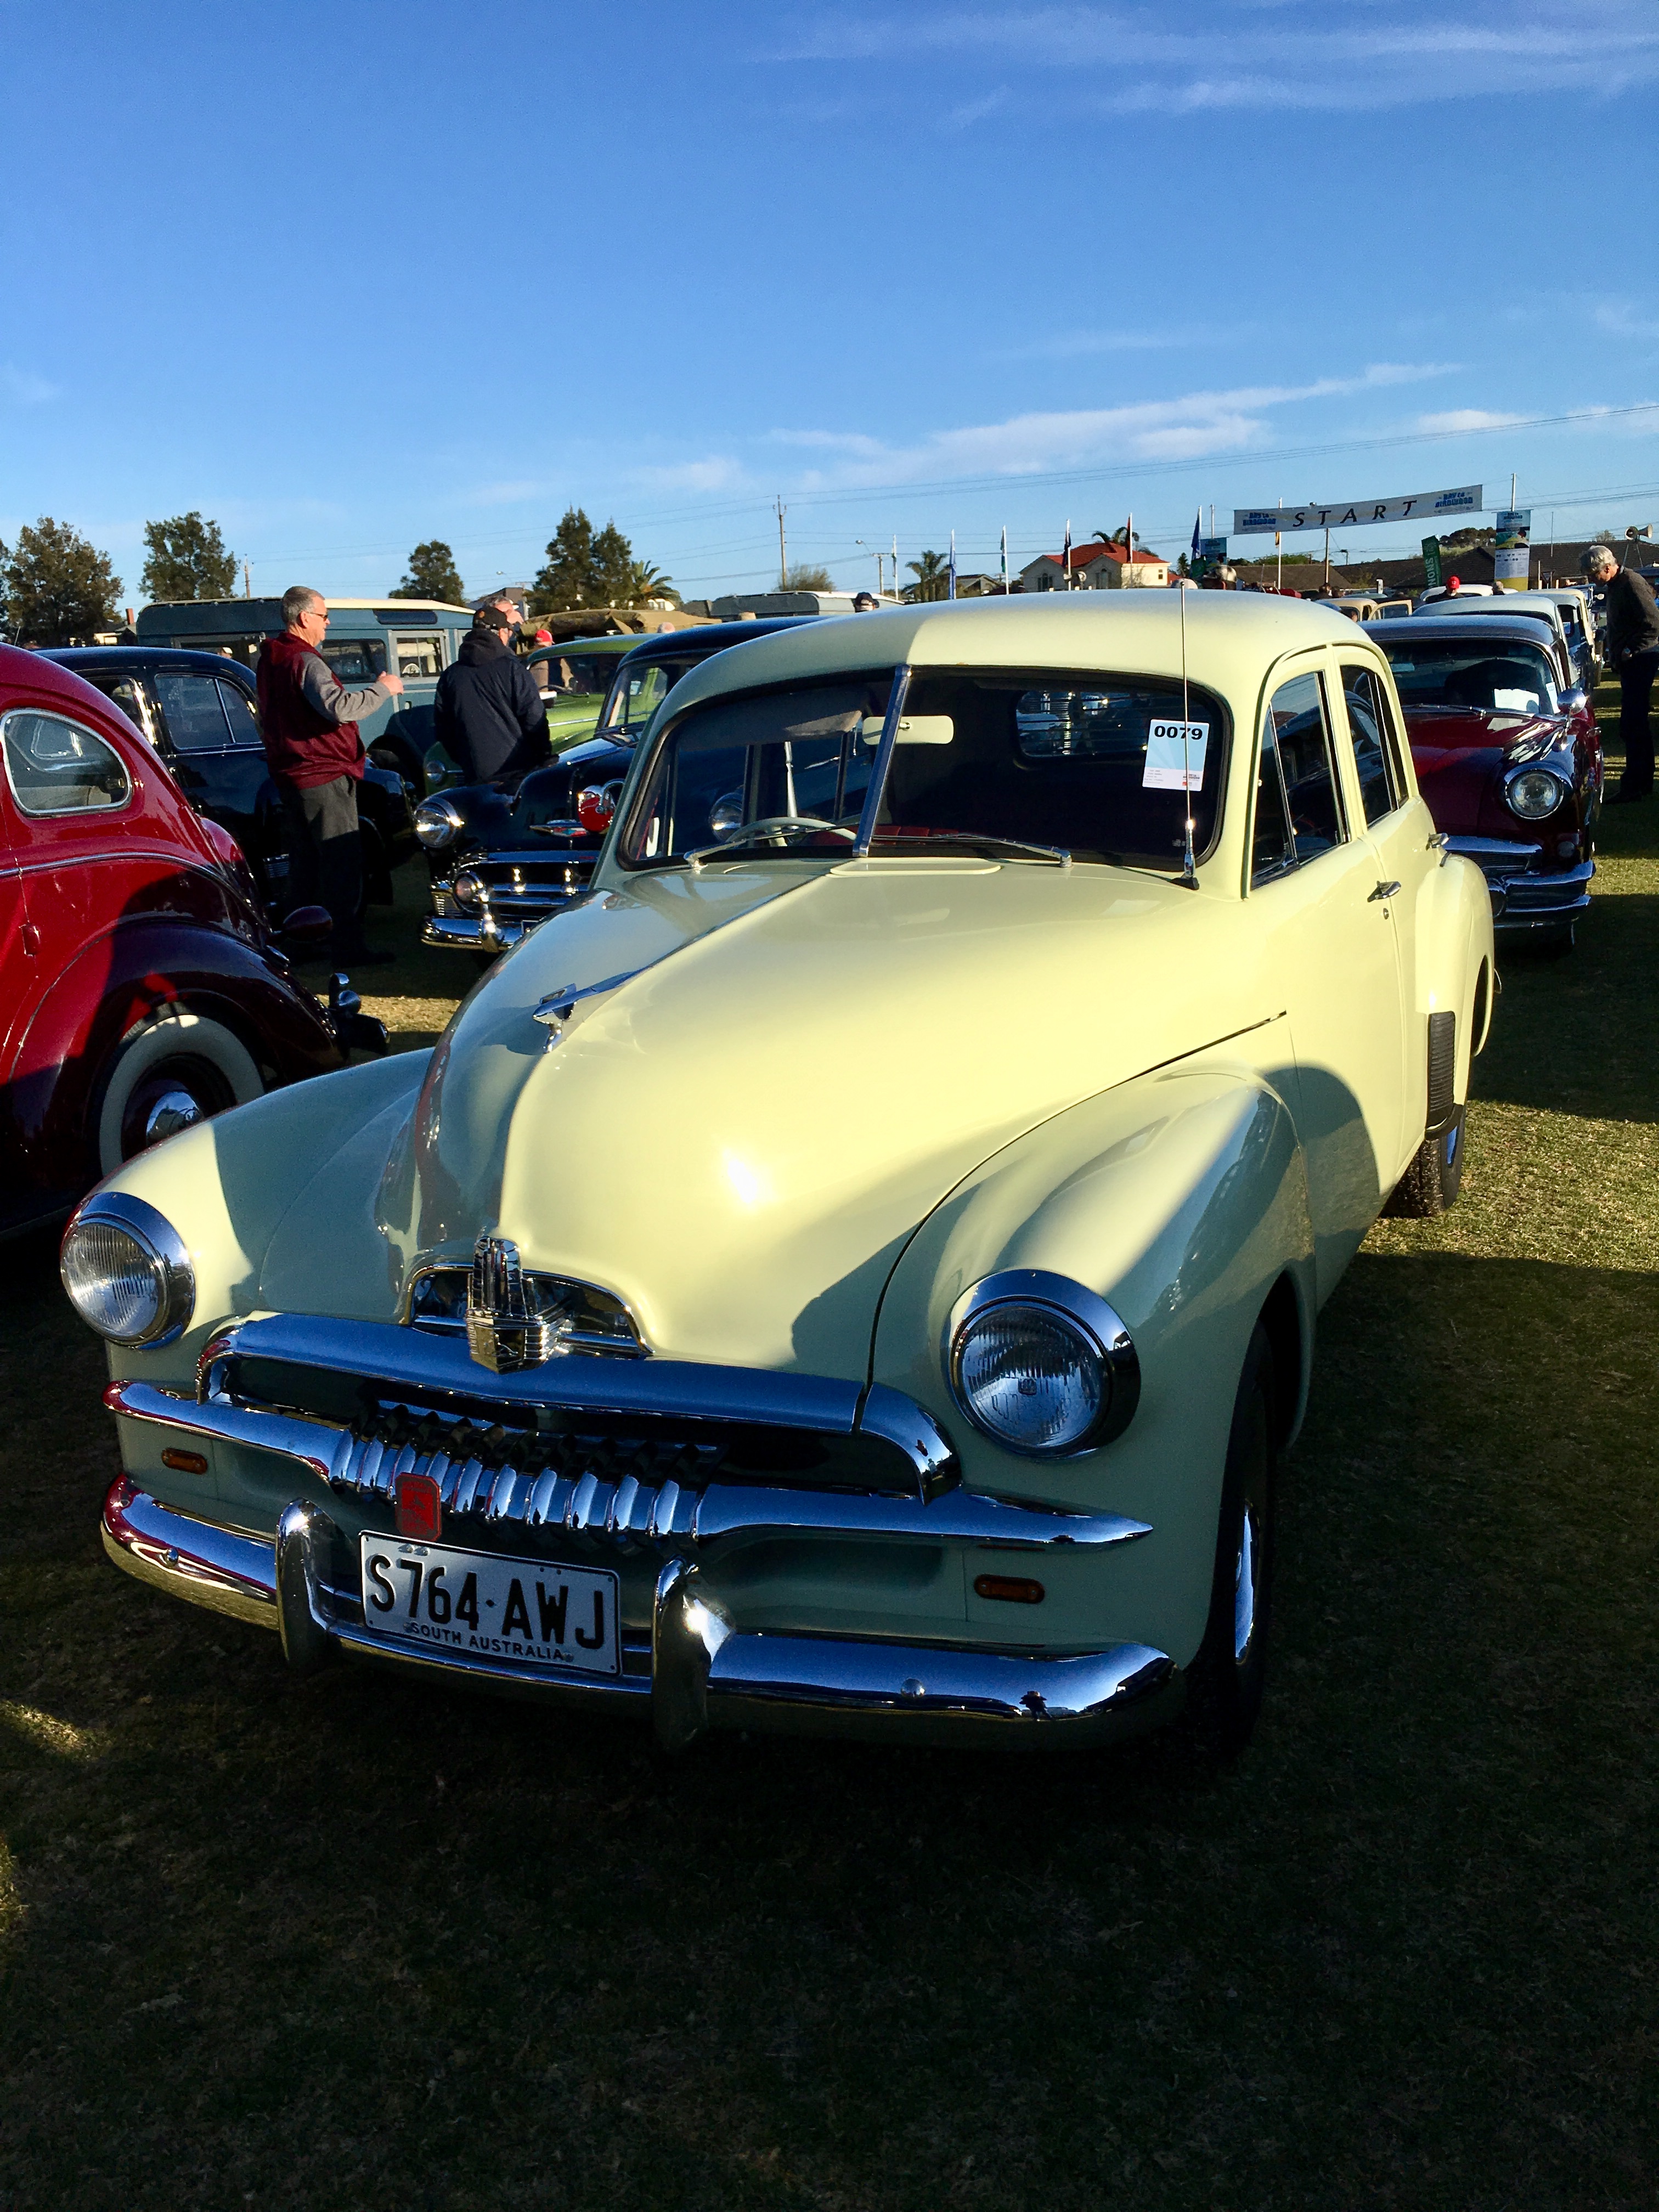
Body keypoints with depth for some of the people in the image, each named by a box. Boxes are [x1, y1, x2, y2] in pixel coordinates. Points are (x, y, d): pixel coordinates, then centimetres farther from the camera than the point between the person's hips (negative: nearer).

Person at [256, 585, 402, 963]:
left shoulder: (270, 659, 14)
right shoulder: (305, 661, -17)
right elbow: (339, 707, -31)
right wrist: (383, 688, -19)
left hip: (290, 773, 10)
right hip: (323, 775, -10)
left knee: (303, 860, 15)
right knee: (342, 861, -6)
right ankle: (346, 943, -6)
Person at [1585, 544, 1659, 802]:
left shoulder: (1632, 583, -14)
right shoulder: (1616, 585, 16)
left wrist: (1629, 651, -19)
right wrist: (1615, 654, 13)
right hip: (1630, 663, 10)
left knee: (1632, 726, -12)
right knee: (1637, 725, 15)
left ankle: (1633, 786, -12)